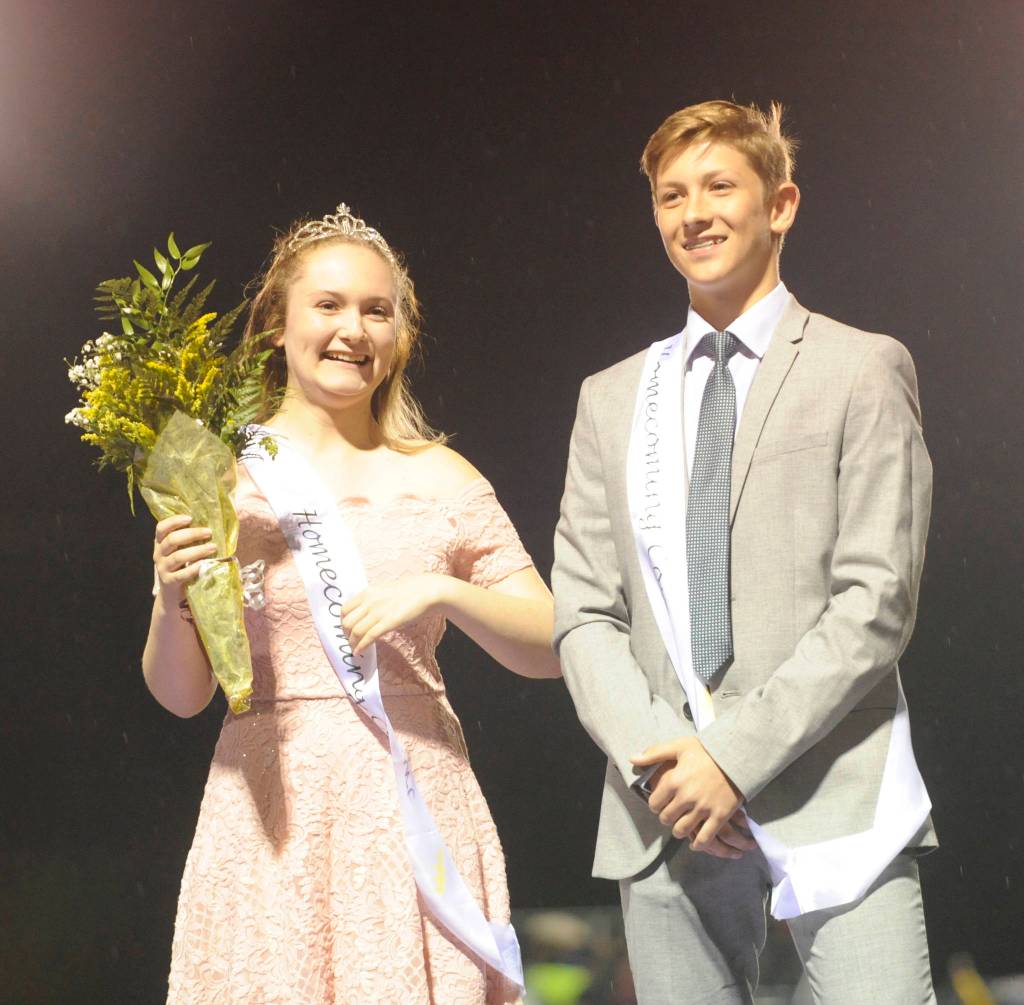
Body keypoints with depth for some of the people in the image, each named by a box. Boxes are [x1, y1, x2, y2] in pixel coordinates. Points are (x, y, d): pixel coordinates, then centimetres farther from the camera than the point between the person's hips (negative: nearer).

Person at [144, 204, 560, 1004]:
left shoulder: (440, 479, 4)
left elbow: (548, 650, 3)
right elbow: (179, 693, 5)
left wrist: (441, 590, -12)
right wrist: (174, 600, -15)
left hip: (413, 806, 1)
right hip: (271, 815, 0)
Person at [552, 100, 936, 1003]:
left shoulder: (862, 370, 4)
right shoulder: (612, 399, 16)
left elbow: (876, 599, -5)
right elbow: (584, 615, 10)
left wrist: (735, 749, -12)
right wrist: (657, 756, -6)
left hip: (833, 799, -3)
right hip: (666, 811, 3)